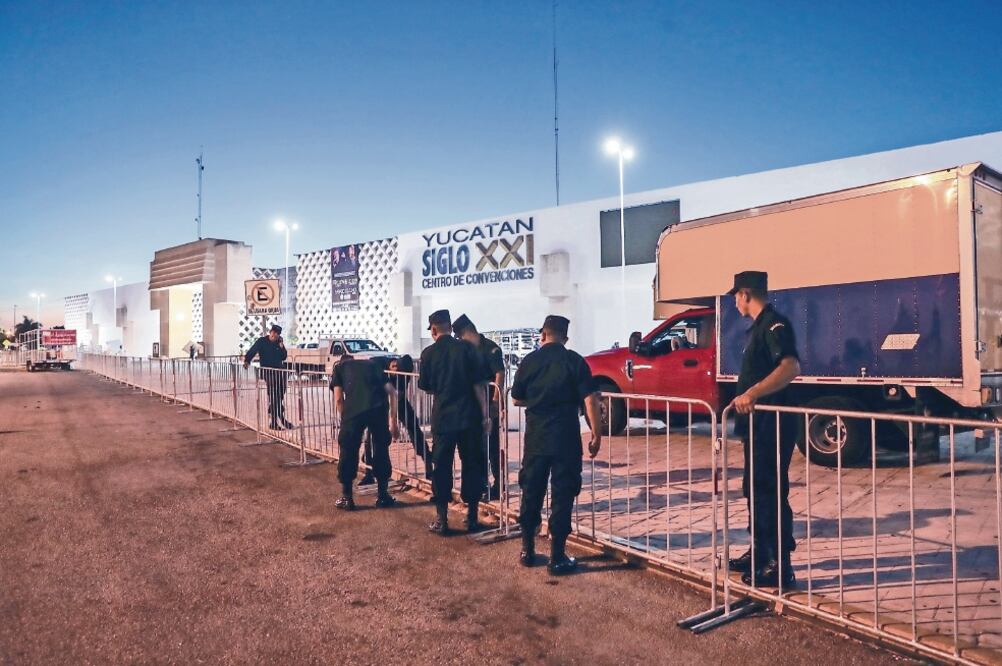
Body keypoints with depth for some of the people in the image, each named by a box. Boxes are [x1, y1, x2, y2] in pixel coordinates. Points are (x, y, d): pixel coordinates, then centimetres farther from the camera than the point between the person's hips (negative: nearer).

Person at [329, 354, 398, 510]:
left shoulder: (339, 367, 26)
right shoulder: (373, 364, 33)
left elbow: (338, 399, 13)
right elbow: (391, 392, 21)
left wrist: (345, 419, 25)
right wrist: (393, 420, 24)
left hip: (354, 409, -2)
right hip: (379, 407, 2)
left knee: (348, 451, 15)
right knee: (381, 450, 19)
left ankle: (347, 497, 24)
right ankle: (383, 495, 27)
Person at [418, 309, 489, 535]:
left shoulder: (428, 353, -1)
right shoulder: (466, 348, -4)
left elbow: (426, 387, 6)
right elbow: (478, 384, -6)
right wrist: (484, 414, -2)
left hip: (442, 418, 0)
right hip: (469, 417, 0)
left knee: (442, 467, 9)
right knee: (472, 465, 11)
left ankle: (441, 519, 13)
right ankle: (472, 517, 16)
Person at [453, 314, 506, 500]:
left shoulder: (491, 348, -13)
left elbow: (500, 374, -19)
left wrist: (496, 401, -23)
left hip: (491, 405, -8)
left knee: (493, 446, -2)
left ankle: (498, 487, 7)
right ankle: (481, 483, 27)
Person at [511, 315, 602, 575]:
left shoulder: (529, 361, 1)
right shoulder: (574, 361, -5)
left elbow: (517, 399, 10)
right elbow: (590, 400, -11)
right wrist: (596, 435, -4)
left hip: (536, 437, 2)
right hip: (566, 438, -2)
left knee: (531, 491, 14)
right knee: (562, 494, 5)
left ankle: (527, 550, 24)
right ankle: (557, 556, 8)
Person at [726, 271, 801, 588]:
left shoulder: (774, 324, -15)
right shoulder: (759, 326, 16)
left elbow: (791, 367, -30)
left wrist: (753, 393, -40)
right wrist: (745, 399, 34)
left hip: (772, 422, -10)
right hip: (757, 422, 10)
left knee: (770, 492, -5)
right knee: (754, 488, 17)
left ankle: (780, 566, 3)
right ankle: (759, 553, 29)